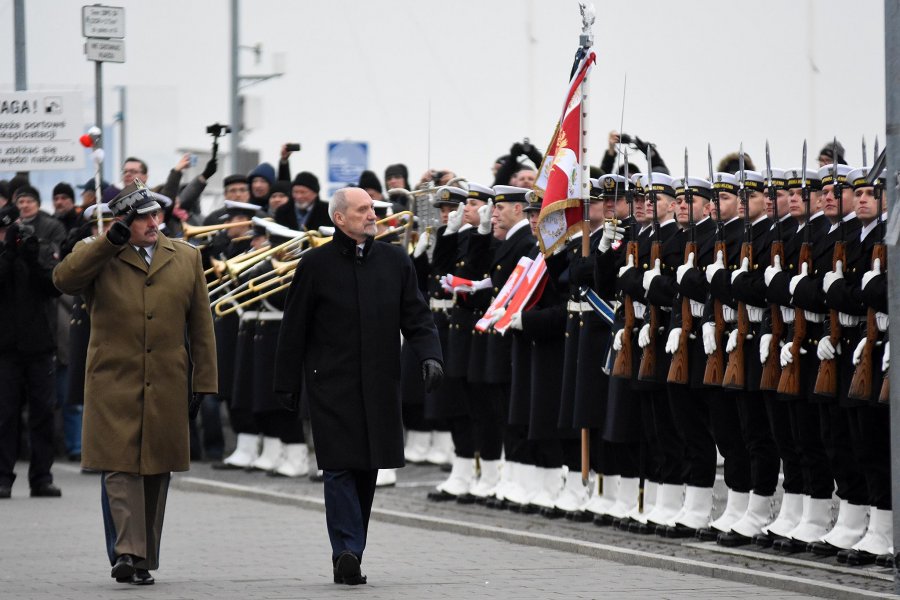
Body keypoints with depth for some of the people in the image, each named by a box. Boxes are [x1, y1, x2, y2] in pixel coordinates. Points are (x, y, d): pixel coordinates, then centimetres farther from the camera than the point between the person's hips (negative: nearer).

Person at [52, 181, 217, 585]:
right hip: (114, 383, -3)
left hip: (167, 386, 3)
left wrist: (204, 381, 7)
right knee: (120, 468, -11)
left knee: (157, 471, 8)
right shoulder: (98, 257, 5)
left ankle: (144, 557, 17)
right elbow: (63, 279, -16)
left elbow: (201, 324, 12)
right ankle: (126, 552, -15)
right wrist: (111, 241, -17)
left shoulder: (186, 258, 12)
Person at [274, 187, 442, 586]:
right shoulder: (316, 265, 0)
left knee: (367, 469, 7)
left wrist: (430, 355, -8)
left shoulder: (395, 262, 9)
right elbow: (294, 328, 3)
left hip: (379, 385, 4)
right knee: (341, 469, -11)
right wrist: (288, 384, 1)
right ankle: (348, 553, -15)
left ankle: (350, 554, 15)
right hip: (332, 385, -4)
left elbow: (416, 316, 10)